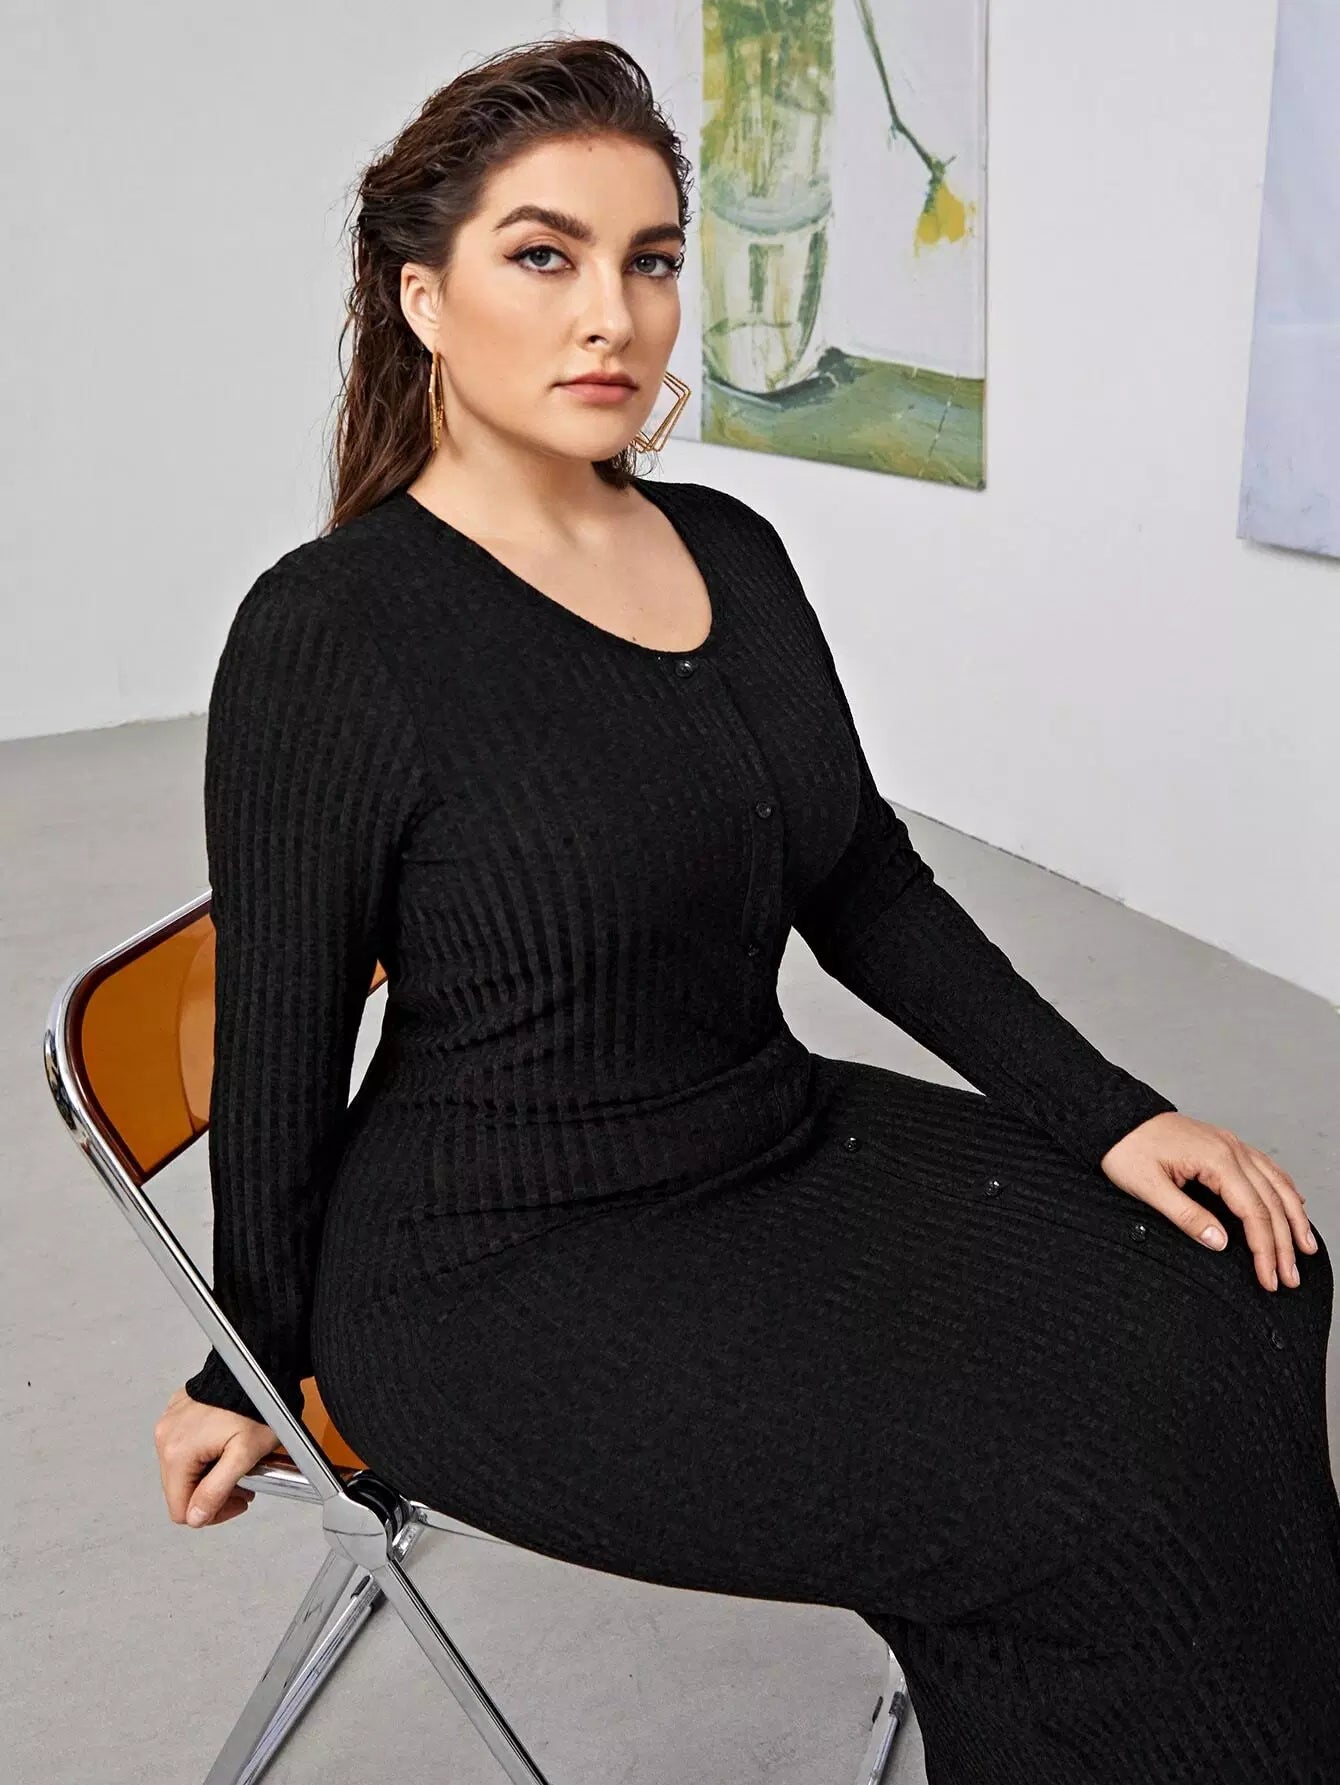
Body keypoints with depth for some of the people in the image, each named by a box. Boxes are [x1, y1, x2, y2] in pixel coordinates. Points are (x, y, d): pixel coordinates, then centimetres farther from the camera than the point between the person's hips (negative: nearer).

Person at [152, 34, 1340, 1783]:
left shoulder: (731, 551, 4)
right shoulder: (331, 634, -16)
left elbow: (868, 888, 10)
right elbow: (279, 1054, -8)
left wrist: (1110, 1114, 2)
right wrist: (249, 1372, 3)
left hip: (786, 1145, 7)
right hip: (505, 1278, -7)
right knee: (1082, 1517, -18)